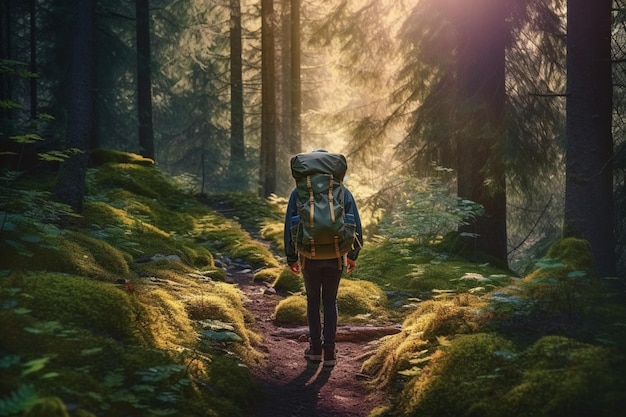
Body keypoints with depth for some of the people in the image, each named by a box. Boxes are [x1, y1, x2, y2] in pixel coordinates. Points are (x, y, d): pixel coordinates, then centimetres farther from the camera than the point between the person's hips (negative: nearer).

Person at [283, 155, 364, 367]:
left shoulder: (298, 193, -1)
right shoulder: (343, 192, 0)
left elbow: (289, 226, -1)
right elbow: (355, 225, -1)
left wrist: (291, 258, 8)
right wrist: (353, 255, 11)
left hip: (309, 256, 0)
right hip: (335, 255, 0)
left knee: (313, 300, 17)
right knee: (330, 301, 12)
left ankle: (315, 347, 19)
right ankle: (329, 351, 8)